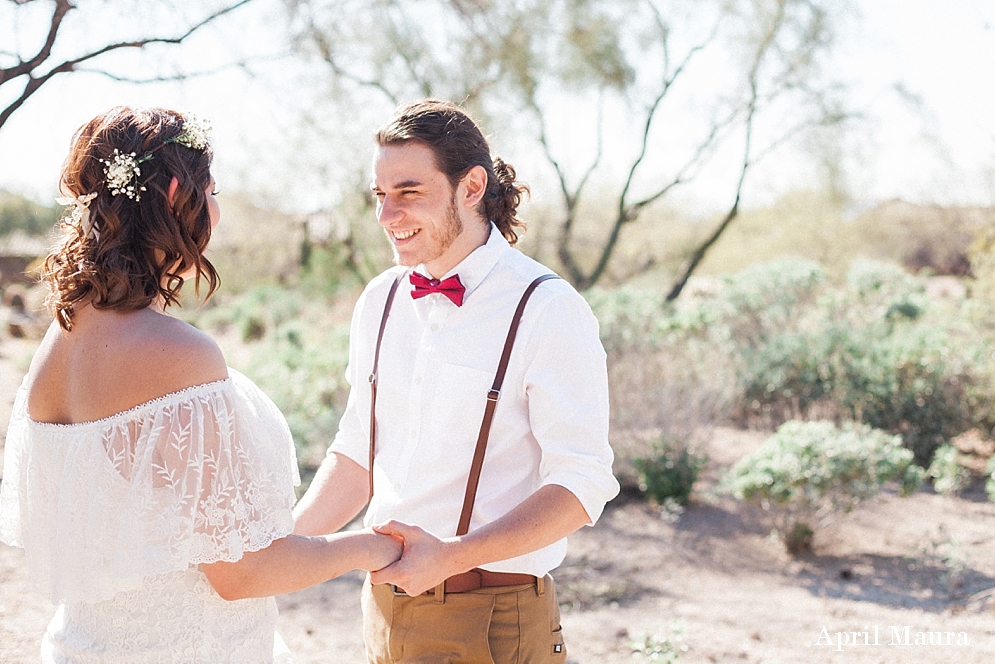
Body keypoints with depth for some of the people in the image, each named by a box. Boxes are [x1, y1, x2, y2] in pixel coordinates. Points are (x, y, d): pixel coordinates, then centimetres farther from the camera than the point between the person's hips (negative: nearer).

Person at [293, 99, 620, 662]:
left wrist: (450, 556, -27)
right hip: (385, 608, 5)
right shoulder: (379, 302, 5)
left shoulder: (549, 310, -14)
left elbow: (581, 484, -18)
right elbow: (360, 450, 12)